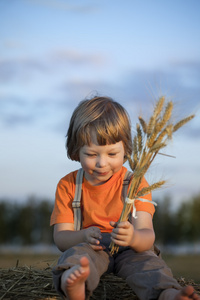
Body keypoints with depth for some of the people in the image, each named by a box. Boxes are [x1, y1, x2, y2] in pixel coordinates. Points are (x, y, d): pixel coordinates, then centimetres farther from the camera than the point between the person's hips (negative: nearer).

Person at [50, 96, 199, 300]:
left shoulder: (135, 183, -1)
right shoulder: (68, 186, 2)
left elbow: (147, 236, -12)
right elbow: (60, 238, -4)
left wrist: (134, 238, -39)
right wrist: (84, 236, -29)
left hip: (129, 251, 0)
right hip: (90, 249, 0)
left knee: (148, 261, -31)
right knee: (76, 253, -33)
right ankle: (73, 282, -66)